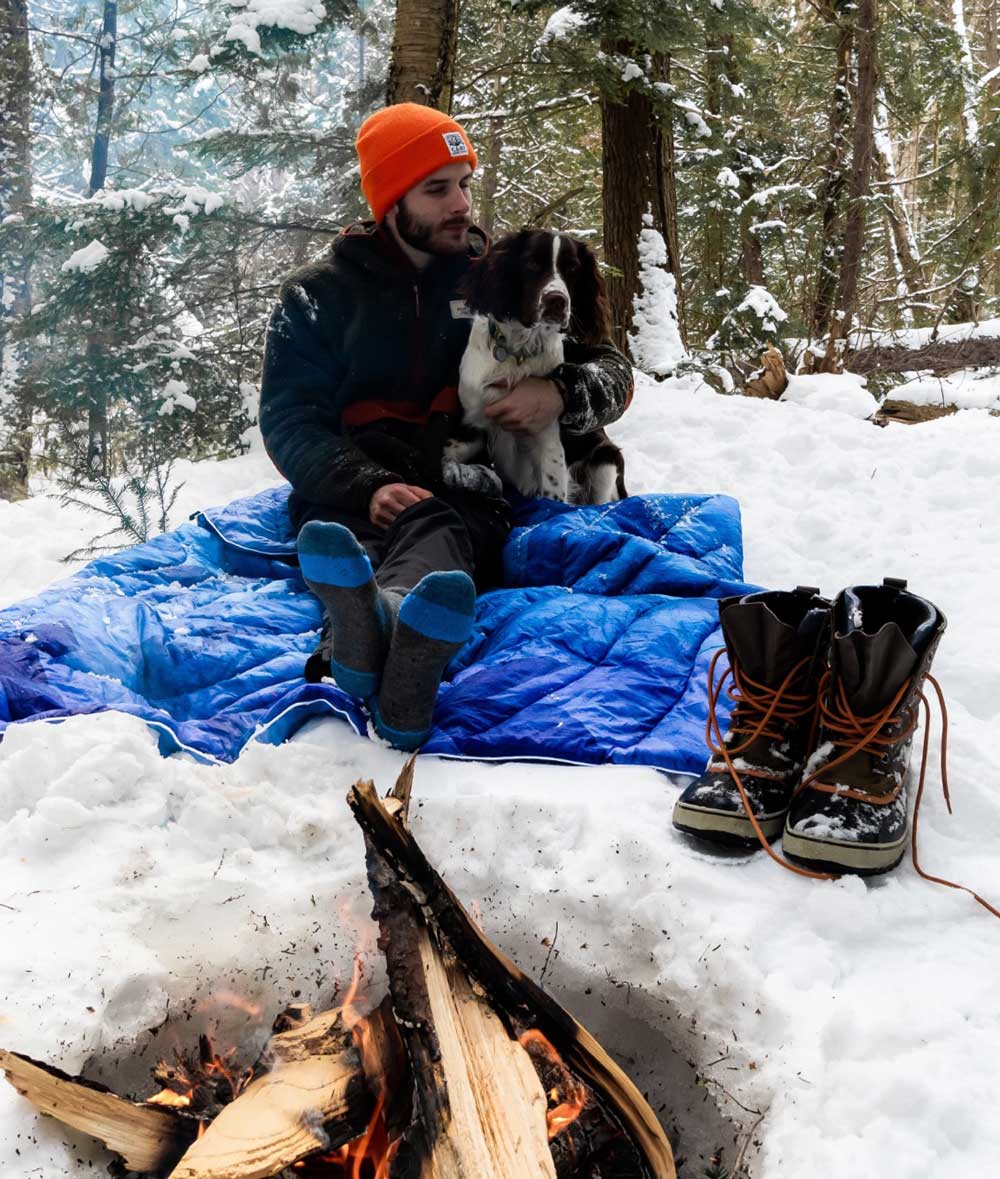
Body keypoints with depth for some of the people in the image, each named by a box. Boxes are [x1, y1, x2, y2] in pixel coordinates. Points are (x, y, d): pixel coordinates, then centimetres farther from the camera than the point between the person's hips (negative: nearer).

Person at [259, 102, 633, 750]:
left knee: (435, 527, -38)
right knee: (349, 540, -37)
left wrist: (562, 395, -7)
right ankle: (360, 630, -73)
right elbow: (289, 421, 3)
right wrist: (370, 486, -17)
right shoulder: (319, 293, 15)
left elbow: (612, 373, 19)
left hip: (469, 495, 0)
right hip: (353, 500, 1)